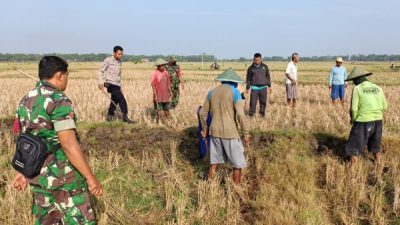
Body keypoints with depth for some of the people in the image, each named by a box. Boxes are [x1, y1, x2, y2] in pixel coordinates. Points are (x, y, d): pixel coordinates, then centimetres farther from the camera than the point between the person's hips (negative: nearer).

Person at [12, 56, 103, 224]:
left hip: (38, 176, 8)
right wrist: (90, 177, -20)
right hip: (64, 177, -8)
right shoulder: (59, 100, -18)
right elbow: (68, 144, -24)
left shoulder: (25, 101, 8)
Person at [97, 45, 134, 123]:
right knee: (122, 99, -16)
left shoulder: (120, 62, 13)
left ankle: (109, 116, 27)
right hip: (111, 84, -7)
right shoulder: (108, 60, -8)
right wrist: (100, 82, -15)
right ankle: (125, 117, -9)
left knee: (114, 101, 12)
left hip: (117, 85, 7)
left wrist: (120, 87, 23)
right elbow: (100, 71, -6)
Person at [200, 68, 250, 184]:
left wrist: (204, 129, 25)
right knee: (238, 163, 8)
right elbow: (241, 114, -18)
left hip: (215, 131, 5)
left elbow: (203, 113, 12)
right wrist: (246, 133, -10)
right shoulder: (234, 92, -9)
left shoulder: (212, 92, 7)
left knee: (214, 161, 16)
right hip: (230, 132, -5)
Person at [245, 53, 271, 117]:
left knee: (263, 102, 5)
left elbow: (268, 77, 13)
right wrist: (247, 88, 5)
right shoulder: (251, 68, 1)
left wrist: (269, 86, 9)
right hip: (254, 87, -2)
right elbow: (248, 79, 6)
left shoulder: (265, 67, 6)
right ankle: (251, 114, 3)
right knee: (253, 102, -5)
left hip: (263, 87, 2)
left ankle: (262, 114, 15)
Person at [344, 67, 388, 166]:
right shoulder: (378, 88, 8)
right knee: (375, 146, 25)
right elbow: (384, 106, 11)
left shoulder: (357, 89, -8)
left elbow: (354, 108, -12)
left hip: (363, 122, -6)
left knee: (354, 148, 5)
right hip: (377, 121, 6)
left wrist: (353, 120, 4)